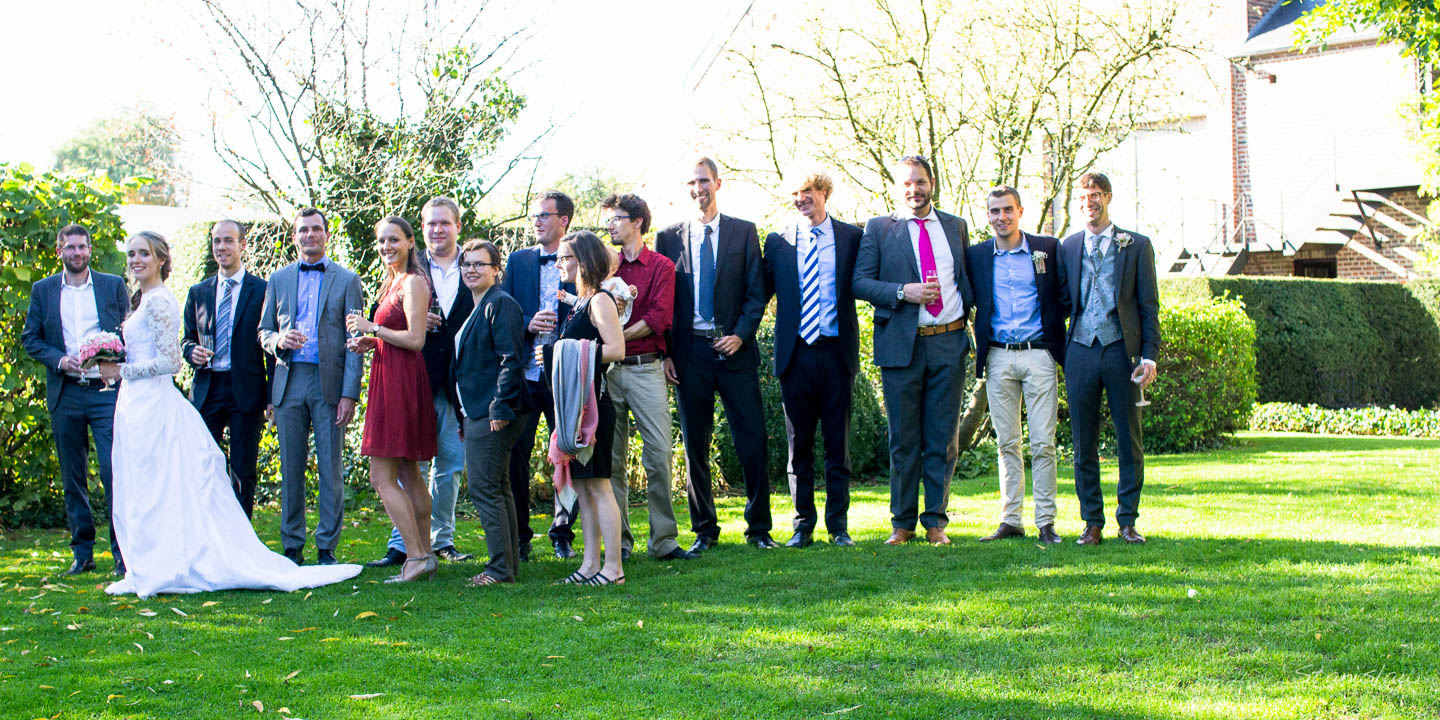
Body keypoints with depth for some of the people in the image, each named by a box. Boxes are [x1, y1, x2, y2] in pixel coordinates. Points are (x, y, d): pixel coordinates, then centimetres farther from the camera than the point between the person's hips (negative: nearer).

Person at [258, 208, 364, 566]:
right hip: (289, 382, 2)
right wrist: (279, 341, -9)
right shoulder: (278, 279, 14)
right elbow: (263, 331, 17)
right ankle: (292, 547, 12)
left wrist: (349, 394, -7)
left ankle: (327, 548, 5)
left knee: (330, 469, -2)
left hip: (329, 383, -2)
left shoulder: (346, 280, 6)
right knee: (291, 468, 5)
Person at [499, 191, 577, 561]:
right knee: (515, 453, 0)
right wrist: (528, 324, -9)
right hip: (524, 374, 2)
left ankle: (563, 533, 18)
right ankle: (519, 536, 11)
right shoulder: (518, 260, 12)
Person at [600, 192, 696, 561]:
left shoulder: (661, 266, 5)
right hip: (607, 369, 3)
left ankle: (663, 540, -3)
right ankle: (618, 541, 9)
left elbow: (659, 318, -7)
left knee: (659, 453, -8)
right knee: (611, 458, 3)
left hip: (646, 368, -3)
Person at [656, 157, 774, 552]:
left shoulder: (743, 232, 7)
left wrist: (740, 334, -10)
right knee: (695, 445, 5)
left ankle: (758, 529, 9)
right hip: (689, 352, 1)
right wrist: (665, 352, -1)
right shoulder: (669, 238, 8)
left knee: (753, 441, -2)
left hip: (734, 349, -1)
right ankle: (704, 530, 15)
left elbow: (757, 292, 4)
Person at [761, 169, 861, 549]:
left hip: (837, 351, -1)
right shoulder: (778, 240, 6)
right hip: (796, 353, 1)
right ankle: (803, 525, 15)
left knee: (838, 443, 4)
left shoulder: (851, 236, 5)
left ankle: (839, 525, 12)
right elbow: (762, 292, 8)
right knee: (798, 443, 7)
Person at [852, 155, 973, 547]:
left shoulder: (956, 227, 13)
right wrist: (903, 292, -15)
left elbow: (969, 279, 22)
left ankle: (936, 521, 12)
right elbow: (860, 282, -2)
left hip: (949, 342, 2)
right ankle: (903, 522, 14)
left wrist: (966, 308, 4)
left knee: (943, 438, 3)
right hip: (901, 343, -2)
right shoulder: (878, 229, 5)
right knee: (903, 440, 4)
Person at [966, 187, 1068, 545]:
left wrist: (1054, 329, -4)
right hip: (998, 358, 2)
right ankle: (1011, 520, 11)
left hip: (1039, 355, -2)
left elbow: (1066, 298, 7)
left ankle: (1046, 522, 2)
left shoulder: (1047, 249, 4)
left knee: (1043, 443, -3)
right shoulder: (976, 256, 8)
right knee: (1007, 444, 6)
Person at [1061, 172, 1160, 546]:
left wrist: (1148, 356, -6)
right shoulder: (1068, 247, 11)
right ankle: (1092, 521, 13)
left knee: (1129, 441, 3)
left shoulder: (1136, 245, 4)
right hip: (1080, 351, 2)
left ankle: (1127, 521, 13)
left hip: (1121, 350, -2)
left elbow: (1149, 305, 2)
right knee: (1084, 442, 4)